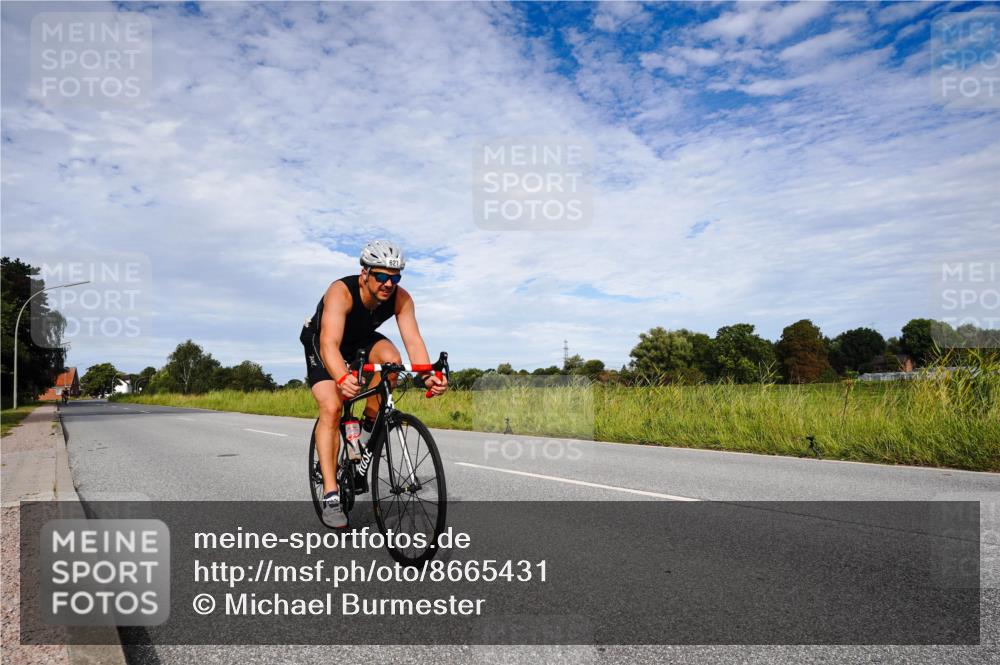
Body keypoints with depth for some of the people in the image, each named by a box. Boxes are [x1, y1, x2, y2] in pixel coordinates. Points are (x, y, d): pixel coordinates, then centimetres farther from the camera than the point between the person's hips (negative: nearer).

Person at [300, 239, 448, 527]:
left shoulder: (400, 298, -25)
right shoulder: (341, 292, -38)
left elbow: (413, 339, -33)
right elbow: (330, 344, -49)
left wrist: (426, 375, -52)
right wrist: (342, 378, -68)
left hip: (362, 340, 3)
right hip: (321, 342, -3)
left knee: (390, 358, -30)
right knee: (331, 408, -21)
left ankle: (371, 423, -5)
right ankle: (330, 495, -17)